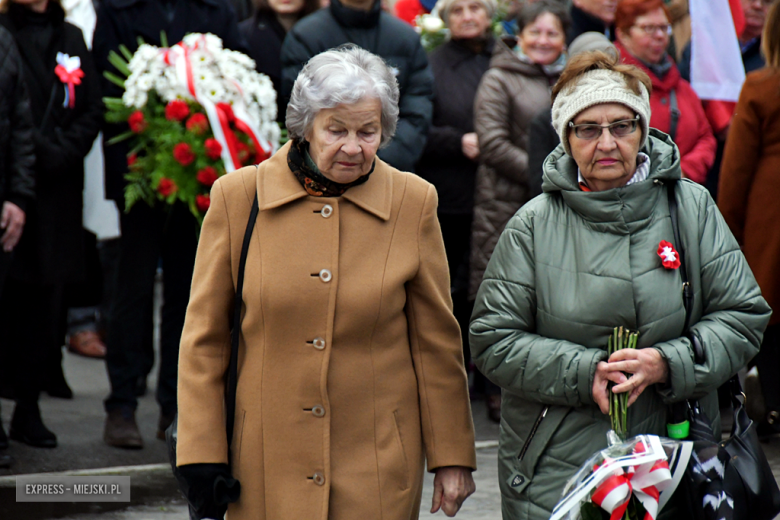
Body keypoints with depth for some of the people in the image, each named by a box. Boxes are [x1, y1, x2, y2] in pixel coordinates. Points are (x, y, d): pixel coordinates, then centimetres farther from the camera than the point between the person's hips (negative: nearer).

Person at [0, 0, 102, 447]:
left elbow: (92, 111, 8)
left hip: (57, 190, 4)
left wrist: (60, 154, -7)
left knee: (44, 298, 5)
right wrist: (39, 152, -14)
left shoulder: (71, 39, 14)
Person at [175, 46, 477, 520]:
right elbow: (205, 339, 3)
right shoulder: (237, 197, -1)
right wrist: (202, 458, -1)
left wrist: (452, 457, 7)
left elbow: (437, 340, 6)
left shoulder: (413, 203, 1)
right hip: (266, 463, 0)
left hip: (378, 465, 0)